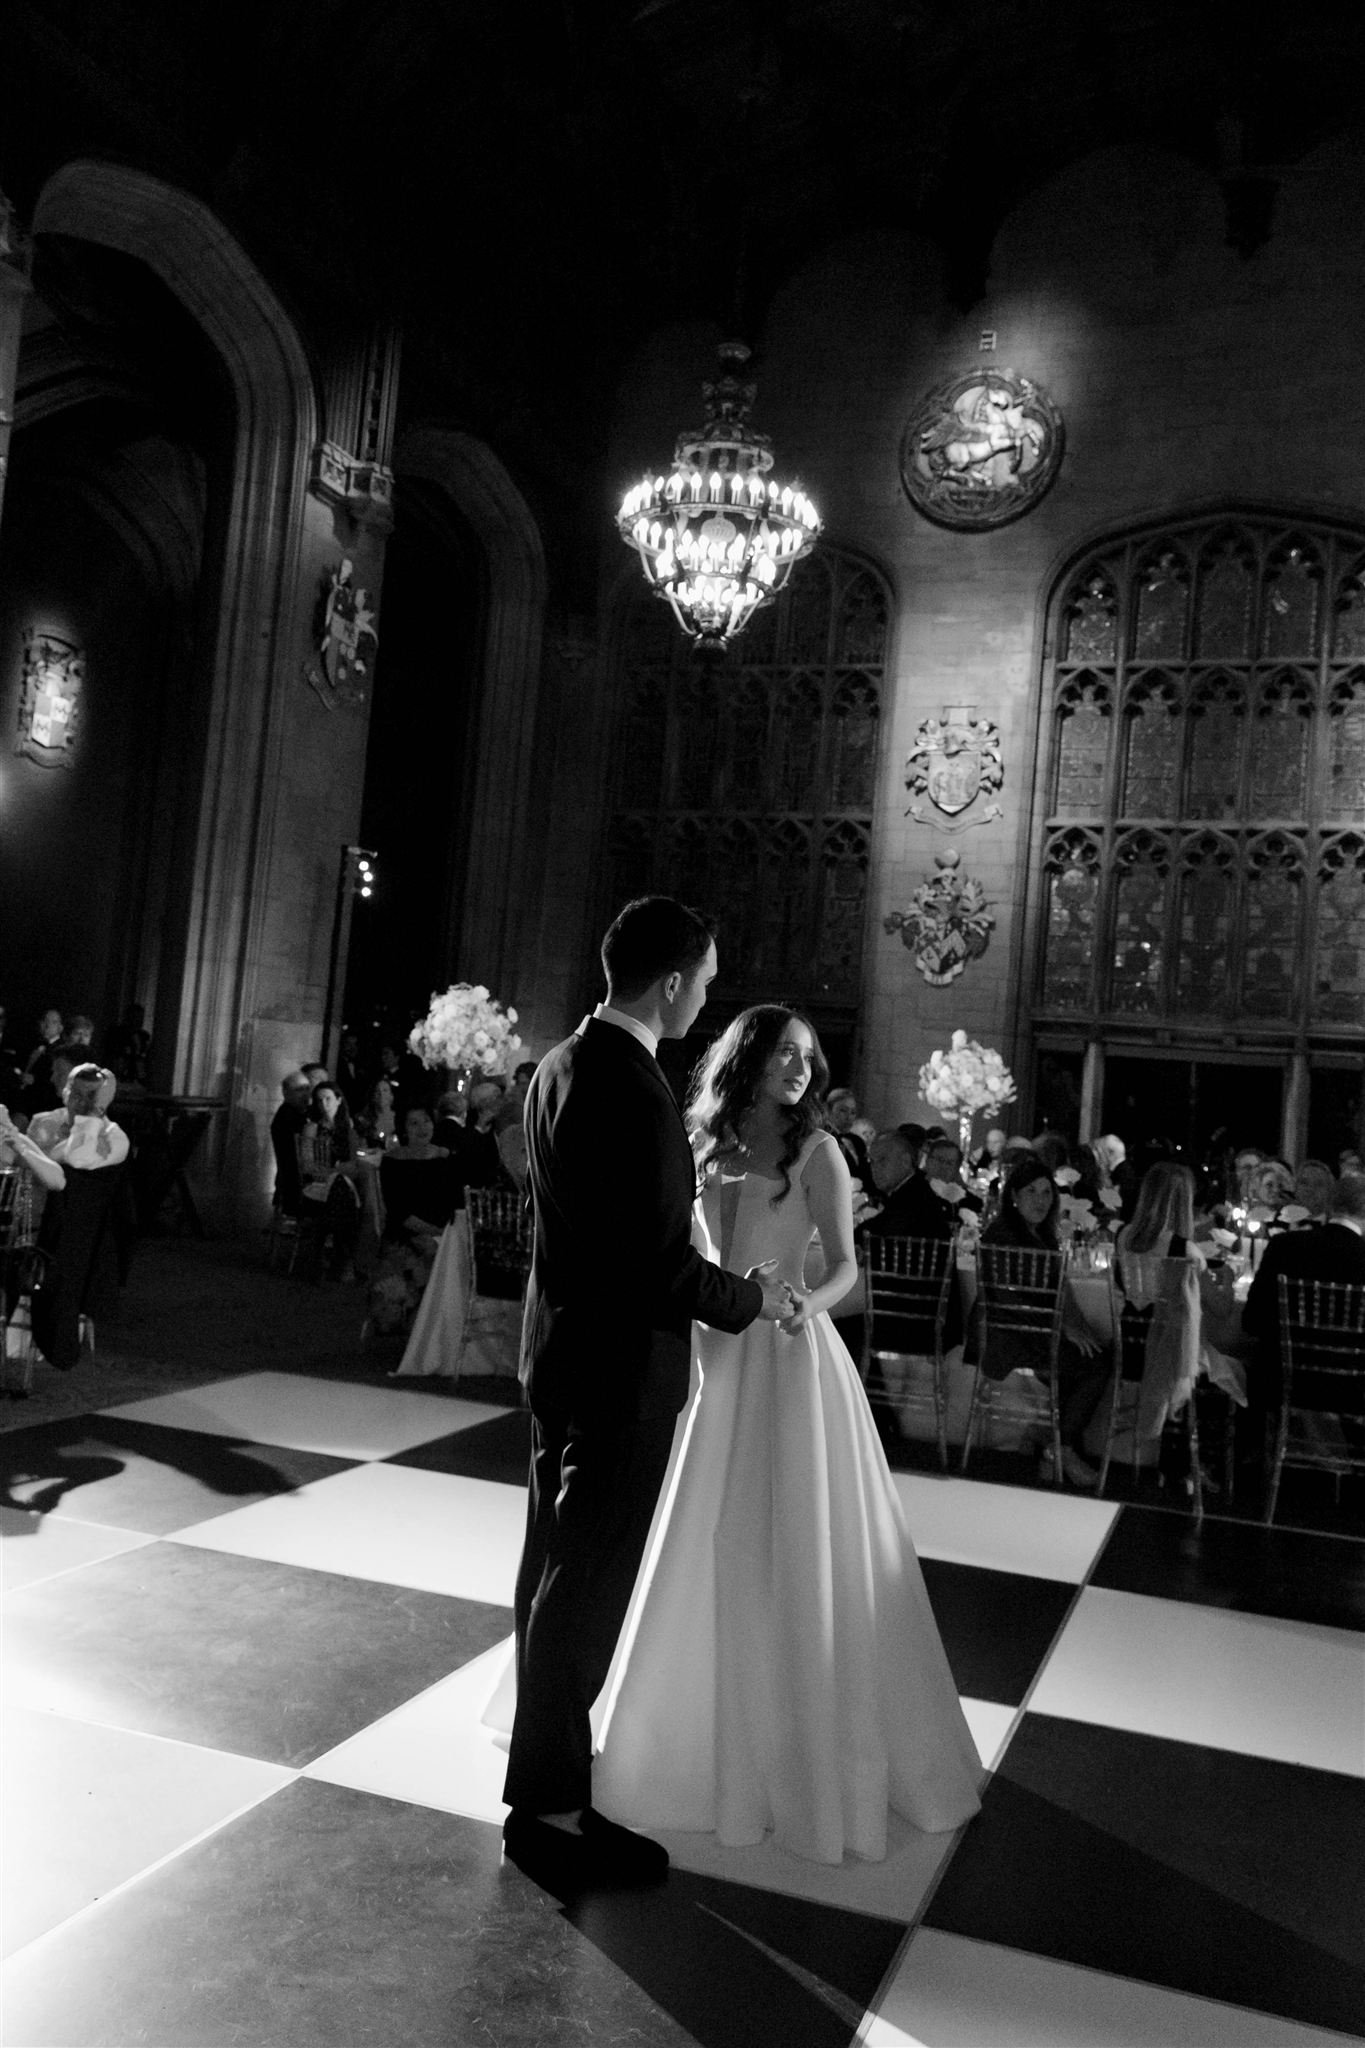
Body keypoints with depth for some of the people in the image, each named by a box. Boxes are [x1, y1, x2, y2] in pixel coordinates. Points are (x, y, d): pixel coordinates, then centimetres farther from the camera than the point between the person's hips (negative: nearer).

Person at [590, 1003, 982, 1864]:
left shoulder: (816, 1148, -5)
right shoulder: (708, 1146, 8)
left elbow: (844, 1265, -9)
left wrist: (808, 1300, -27)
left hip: (789, 1358, -4)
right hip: (716, 1355, 5)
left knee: (797, 1553, 1)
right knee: (708, 1551, 12)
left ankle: (817, 1750, 18)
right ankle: (716, 1734, 32)